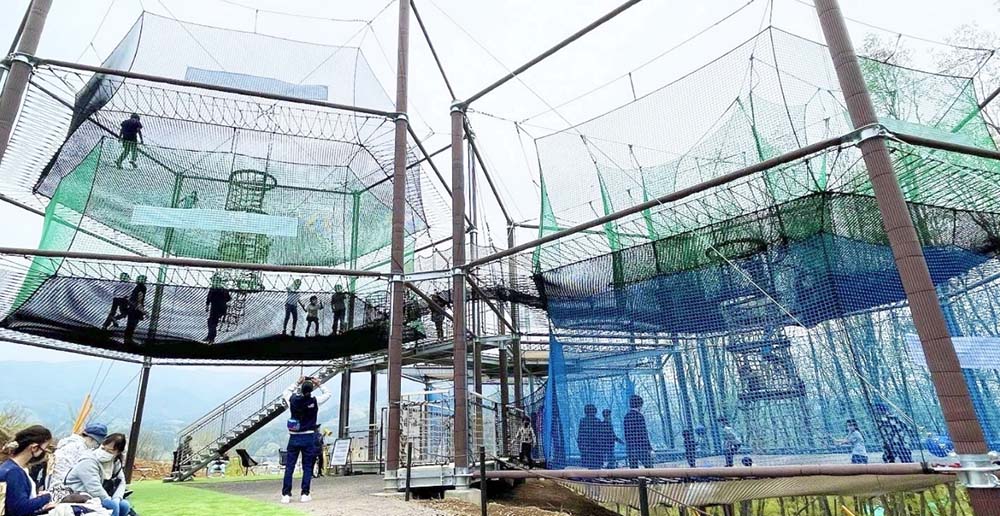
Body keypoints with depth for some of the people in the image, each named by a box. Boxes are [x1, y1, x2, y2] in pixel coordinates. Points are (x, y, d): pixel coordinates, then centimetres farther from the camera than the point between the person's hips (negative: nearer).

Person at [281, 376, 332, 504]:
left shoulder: (293, 400, -5)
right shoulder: (314, 401, -9)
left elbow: (285, 393, 19)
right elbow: (327, 394, 10)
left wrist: (297, 383, 18)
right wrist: (318, 385, 13)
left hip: (294, 438, 2)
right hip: (309, 438, -1)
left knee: (289, 467, 7)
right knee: (307, 467, 6)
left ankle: (286, 495, 7)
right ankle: (305, 494, 6)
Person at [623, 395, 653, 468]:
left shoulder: (626, 416, 8)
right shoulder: (639, 416, -11)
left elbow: (626, 434, 11)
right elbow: (643, 434, -12)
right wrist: (650, 448, -7)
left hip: (630, 448, 6)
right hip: (642, 448, -6)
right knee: (649, 468, 2)